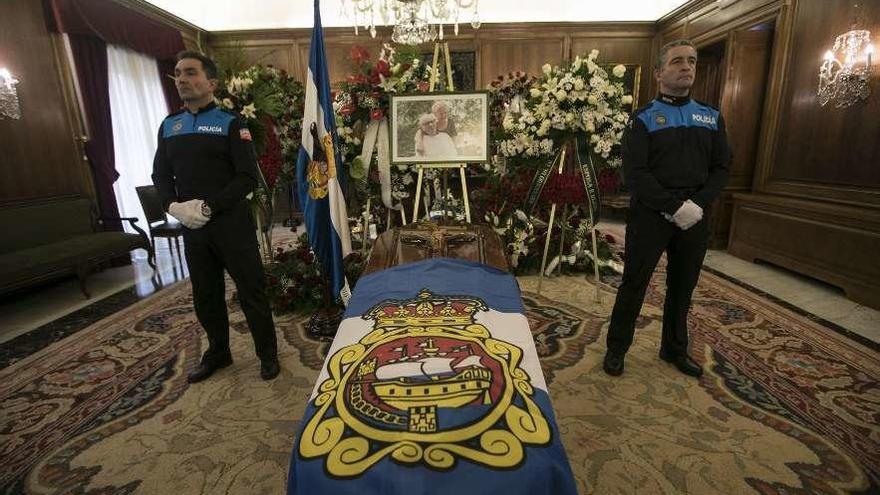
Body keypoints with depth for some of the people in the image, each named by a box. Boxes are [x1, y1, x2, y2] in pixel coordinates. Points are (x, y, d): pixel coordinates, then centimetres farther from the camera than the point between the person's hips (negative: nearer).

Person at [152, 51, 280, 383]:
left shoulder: (230, 123, -3)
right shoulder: (168, 126, 14)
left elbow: (248, 177, -10)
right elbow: (160, 174, 14)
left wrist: (209, 206, -18)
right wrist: (174, 205, -6)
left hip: (231, 223, -5)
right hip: (191, 227, 6)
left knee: (251, 291, 1)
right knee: (205, 295, 15)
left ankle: (268, 354, 17)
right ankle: (218, 353, 34)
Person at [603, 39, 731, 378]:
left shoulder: (712, 118, 12)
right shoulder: (643, 118, -1)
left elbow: (721, 168, 8)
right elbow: (635, 173, -12)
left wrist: (698, 204, -10)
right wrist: (675, 207, -18)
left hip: (694, 218, 5)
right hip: (650, 216, -4)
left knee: (682, 287, 14)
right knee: (634, 285, 3)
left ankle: (674, 349, 31)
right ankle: (617, 349, 18)